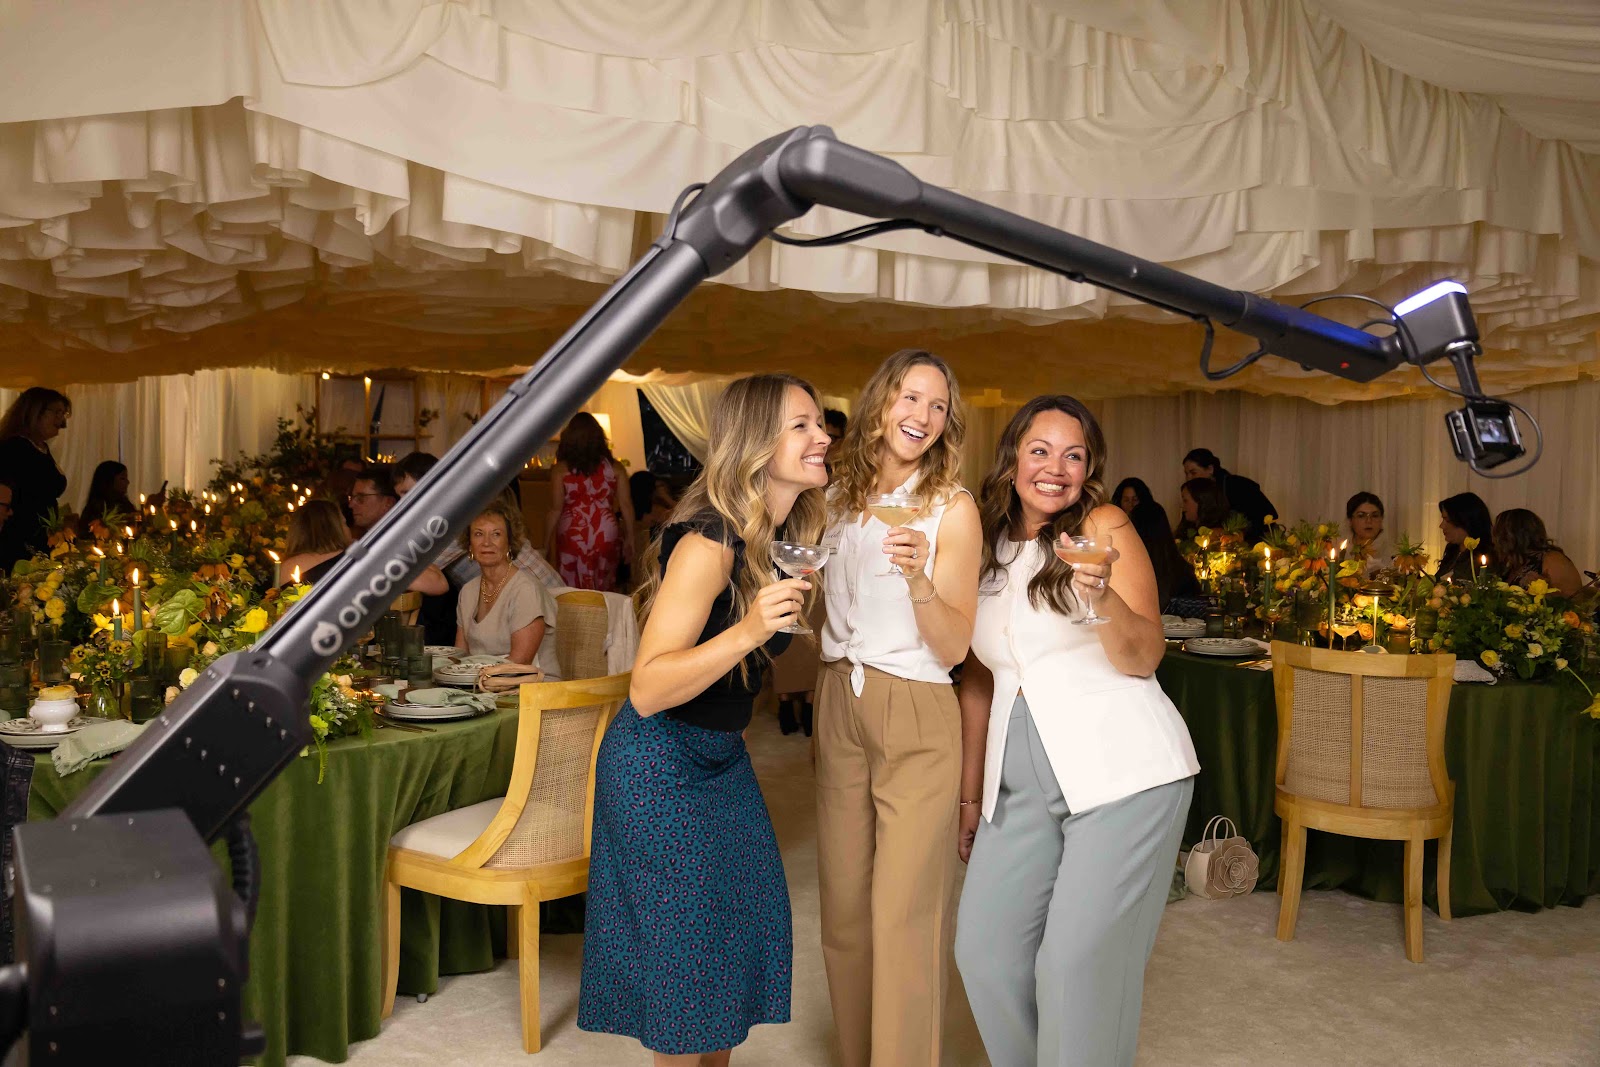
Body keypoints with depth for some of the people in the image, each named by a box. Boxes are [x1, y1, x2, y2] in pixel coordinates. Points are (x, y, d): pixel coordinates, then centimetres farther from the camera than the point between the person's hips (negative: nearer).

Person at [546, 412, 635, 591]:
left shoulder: (561, 469, -4)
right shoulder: (614, 467, 1)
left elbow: (555, 509, -4)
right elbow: (626, 507, 2)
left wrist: (547, 540, 6)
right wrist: (629, 537, 13)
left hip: (571, 535, -1)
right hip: (606, 535, 2)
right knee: (603, 594, 10)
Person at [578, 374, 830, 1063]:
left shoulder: (796, 533, -2)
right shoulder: (710, 542, -27)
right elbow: (647, 690, -31)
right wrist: (746, 631, -43)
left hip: (723, 758, 8)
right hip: (659, 766, -8)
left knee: (745, 919, 14)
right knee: (684, 941, 2)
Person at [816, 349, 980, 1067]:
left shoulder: (953, 508, -6)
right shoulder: (839, 495, 8)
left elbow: (953, 646, -13)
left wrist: (919, 578, -27)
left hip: (916, 717, -5)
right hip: (838, 705, 5)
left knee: (904, 915, -3)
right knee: (844, 906, 12)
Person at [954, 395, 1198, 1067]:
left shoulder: (1104, 528, -4)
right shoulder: (986, 546, 10)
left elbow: (1143, 660, -11)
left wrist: (1103, 595, -30)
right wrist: (970, 794, 18)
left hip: (1122, 771, -5)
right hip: (1021, 784, 5)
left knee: (1081, 960, -8)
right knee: (984, 950, 2)